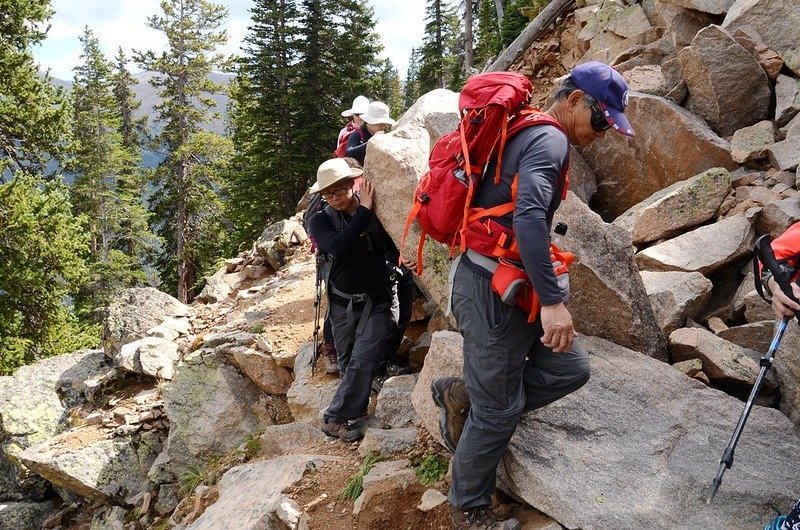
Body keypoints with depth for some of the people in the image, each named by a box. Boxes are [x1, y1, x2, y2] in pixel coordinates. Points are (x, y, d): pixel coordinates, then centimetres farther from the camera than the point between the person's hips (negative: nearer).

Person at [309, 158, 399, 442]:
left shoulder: (377, 213, -7)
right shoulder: (321, 221, -6)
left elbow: (394, 249, 3)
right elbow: (337, 247, -28)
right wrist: (364, 211, -26)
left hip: (379, 301, -2)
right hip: (343, 303, 2)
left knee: (363, 361, -14)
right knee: (347, 362, 14)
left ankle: (335, 418, -4)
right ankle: (357, 405, 38)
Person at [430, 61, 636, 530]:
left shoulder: (528, 135, 16)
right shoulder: (550, 139, -15)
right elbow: (529, 217, -31)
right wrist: (552, 301, -32)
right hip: (492, 291, -10)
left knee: (570, 369, 9)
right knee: (499, 410, 3)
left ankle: (464, 396, 18)